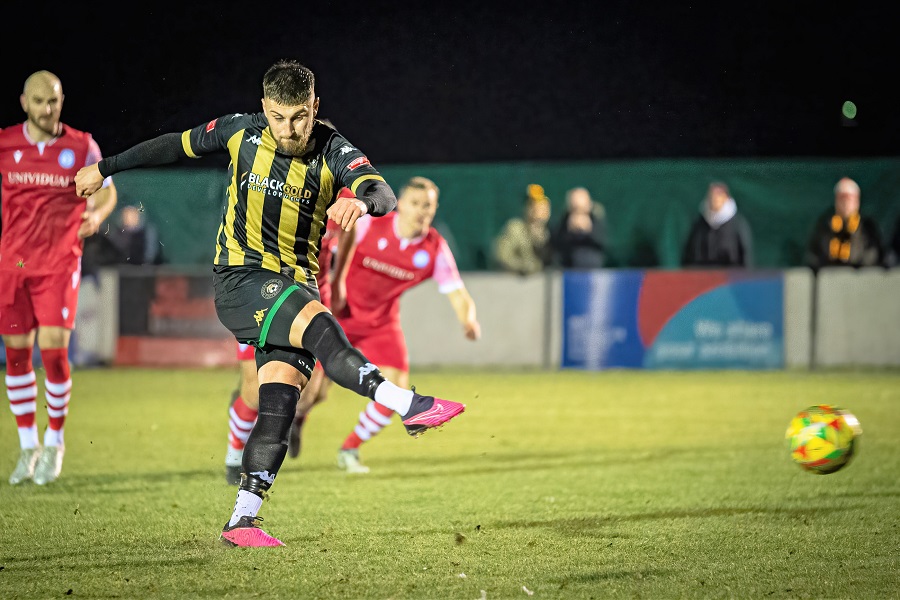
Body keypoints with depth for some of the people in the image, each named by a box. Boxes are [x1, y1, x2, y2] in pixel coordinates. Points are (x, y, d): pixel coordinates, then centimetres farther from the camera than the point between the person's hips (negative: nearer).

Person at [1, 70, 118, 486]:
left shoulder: (81, 147, -3)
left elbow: (106, 191, 7)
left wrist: (96, 215, -13)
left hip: (59, 264, -2)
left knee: (54, 348, -11)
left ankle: (54, 441, 9)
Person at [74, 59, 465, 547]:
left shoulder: (334, 152, -5)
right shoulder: (242, 132, -2)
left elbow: (384, 194, -24)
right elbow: (175, 146, 14)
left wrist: (361, 201, -49)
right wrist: (105, 168, 23)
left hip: (295, 287, 2)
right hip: (239, 281, -2)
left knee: (280, 398, -12)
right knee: (319, 322, -30)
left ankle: (241, 520, -9)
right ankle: (407, 406, -42)